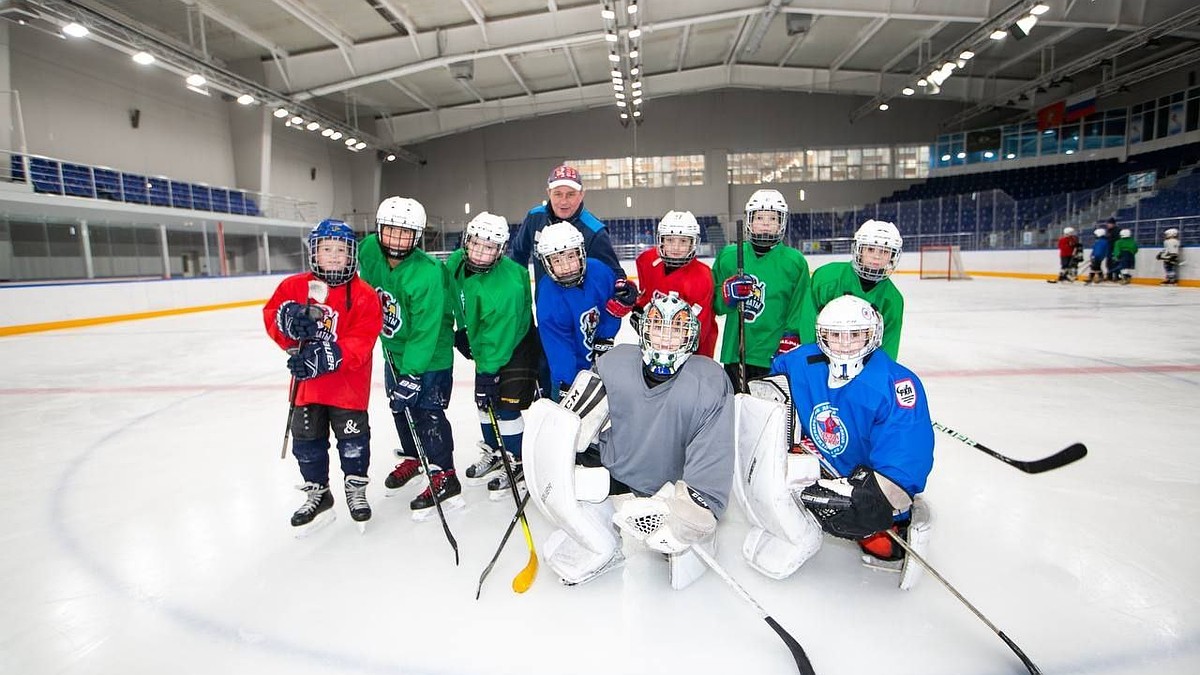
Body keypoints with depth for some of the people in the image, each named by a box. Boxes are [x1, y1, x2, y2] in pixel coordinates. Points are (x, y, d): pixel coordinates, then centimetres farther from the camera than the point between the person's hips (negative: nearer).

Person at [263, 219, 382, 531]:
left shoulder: (363, 294, -9)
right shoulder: (294, 285, 3)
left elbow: (361, 340, -16)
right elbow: (272, 313, 5)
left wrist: (328, 356, -29)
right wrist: (287, 320, -18)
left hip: (348, 384, -4)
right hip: (306, 382, 4)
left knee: (353, 440, 7)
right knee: (306, 441, 14)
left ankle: (356, 488, 31)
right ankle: (317, 494, 34)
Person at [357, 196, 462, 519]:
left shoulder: (427, 273, -31)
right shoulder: (369, 251, -10)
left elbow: (425, 332, -30)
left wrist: (412, 375, -30)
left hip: (430, 355, -8)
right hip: (394, 350, 8)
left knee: (426, 413, -7)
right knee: (400, 408, 20)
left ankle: (444, 477, 6)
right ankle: (412, 458, 42)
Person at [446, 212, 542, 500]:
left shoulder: (507, 284, -34)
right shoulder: (456, 263, -11)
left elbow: (500, 335, -31)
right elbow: (457, 300, 10)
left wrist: (488, 372, -27)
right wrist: (461, 331, 13)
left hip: (516, 344, -8)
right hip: (483, 342, 8)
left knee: (505, 405, -8)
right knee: (483, 401, 15)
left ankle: (515, 463, 12)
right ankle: (493, 453, 35)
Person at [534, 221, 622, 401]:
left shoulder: (598, 270, -22)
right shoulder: (548, 301, -31)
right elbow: (558, 349, -29)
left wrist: (604, 340, -8)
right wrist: (566, 385, -31)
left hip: (599, 356, 4)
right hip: (569, 365, -4)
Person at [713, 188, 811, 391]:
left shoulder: (795, 261, -1)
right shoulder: (729, 256, 4)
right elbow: (714, 304, 8)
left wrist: (790, 340, -9)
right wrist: (728, 293, -11)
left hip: (775, 356, -2)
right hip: (734, 352, 2)